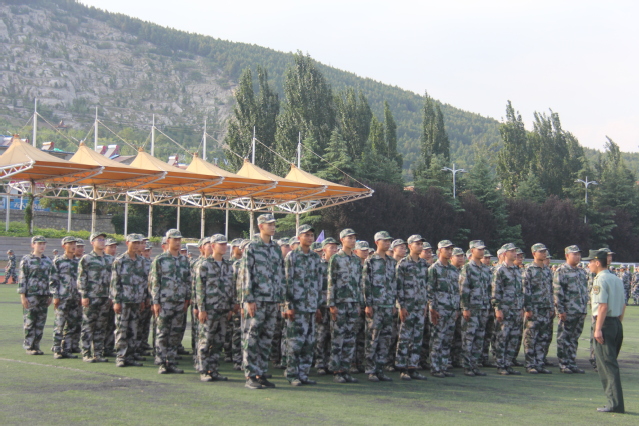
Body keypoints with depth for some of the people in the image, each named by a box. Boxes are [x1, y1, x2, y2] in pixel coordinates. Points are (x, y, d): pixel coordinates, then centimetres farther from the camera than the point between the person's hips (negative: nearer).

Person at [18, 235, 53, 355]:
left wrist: (50, 296, 13)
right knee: (29, 322, -2)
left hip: (44, 296, 5)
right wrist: (22, 296, -11)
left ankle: (36, 346, 14)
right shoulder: (26, 260, -2)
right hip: (30, 296, -5)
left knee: (41, 323, 6)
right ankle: (29, 347, 4)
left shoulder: (48, 261, 13)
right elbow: (22, 279, -5)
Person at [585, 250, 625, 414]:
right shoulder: (617, 279, 14)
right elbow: (623, 306, 16)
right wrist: (618, 324, 19)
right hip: (617, 324, 8)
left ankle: (615, 404, -7)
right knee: (611, 364, 15)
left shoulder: (600, 280, -12)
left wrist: (598, 329, -19)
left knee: (607, 365, -5)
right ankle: (616, 402, 17)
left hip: (605, 323, -8)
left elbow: (603, 306, -20)